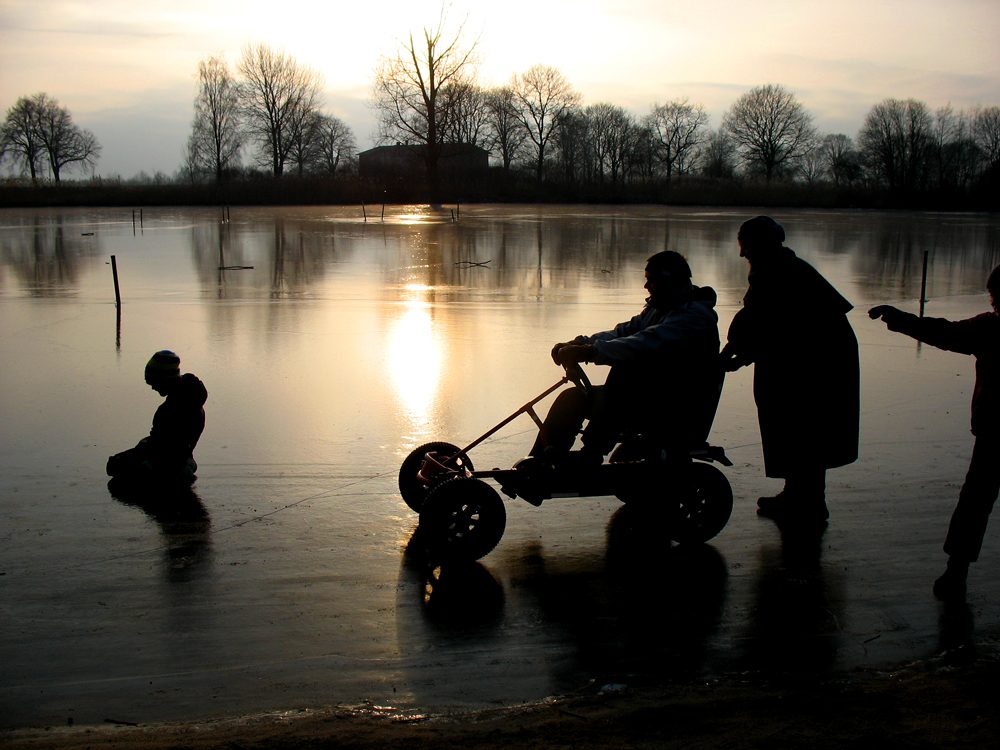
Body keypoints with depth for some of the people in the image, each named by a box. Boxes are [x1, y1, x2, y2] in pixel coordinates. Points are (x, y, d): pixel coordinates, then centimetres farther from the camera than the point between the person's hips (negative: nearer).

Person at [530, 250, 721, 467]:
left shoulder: (695, 315, -15)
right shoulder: (656, 309, 16)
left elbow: (644, 345, -30)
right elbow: (620, 333, 4)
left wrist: (589, 351, -37)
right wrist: (577, 344, -14)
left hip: (682, 417, -9)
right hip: (650, 398, 9)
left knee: (626, 368, -33)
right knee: (572, 398, -1)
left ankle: (590, 455, -29)